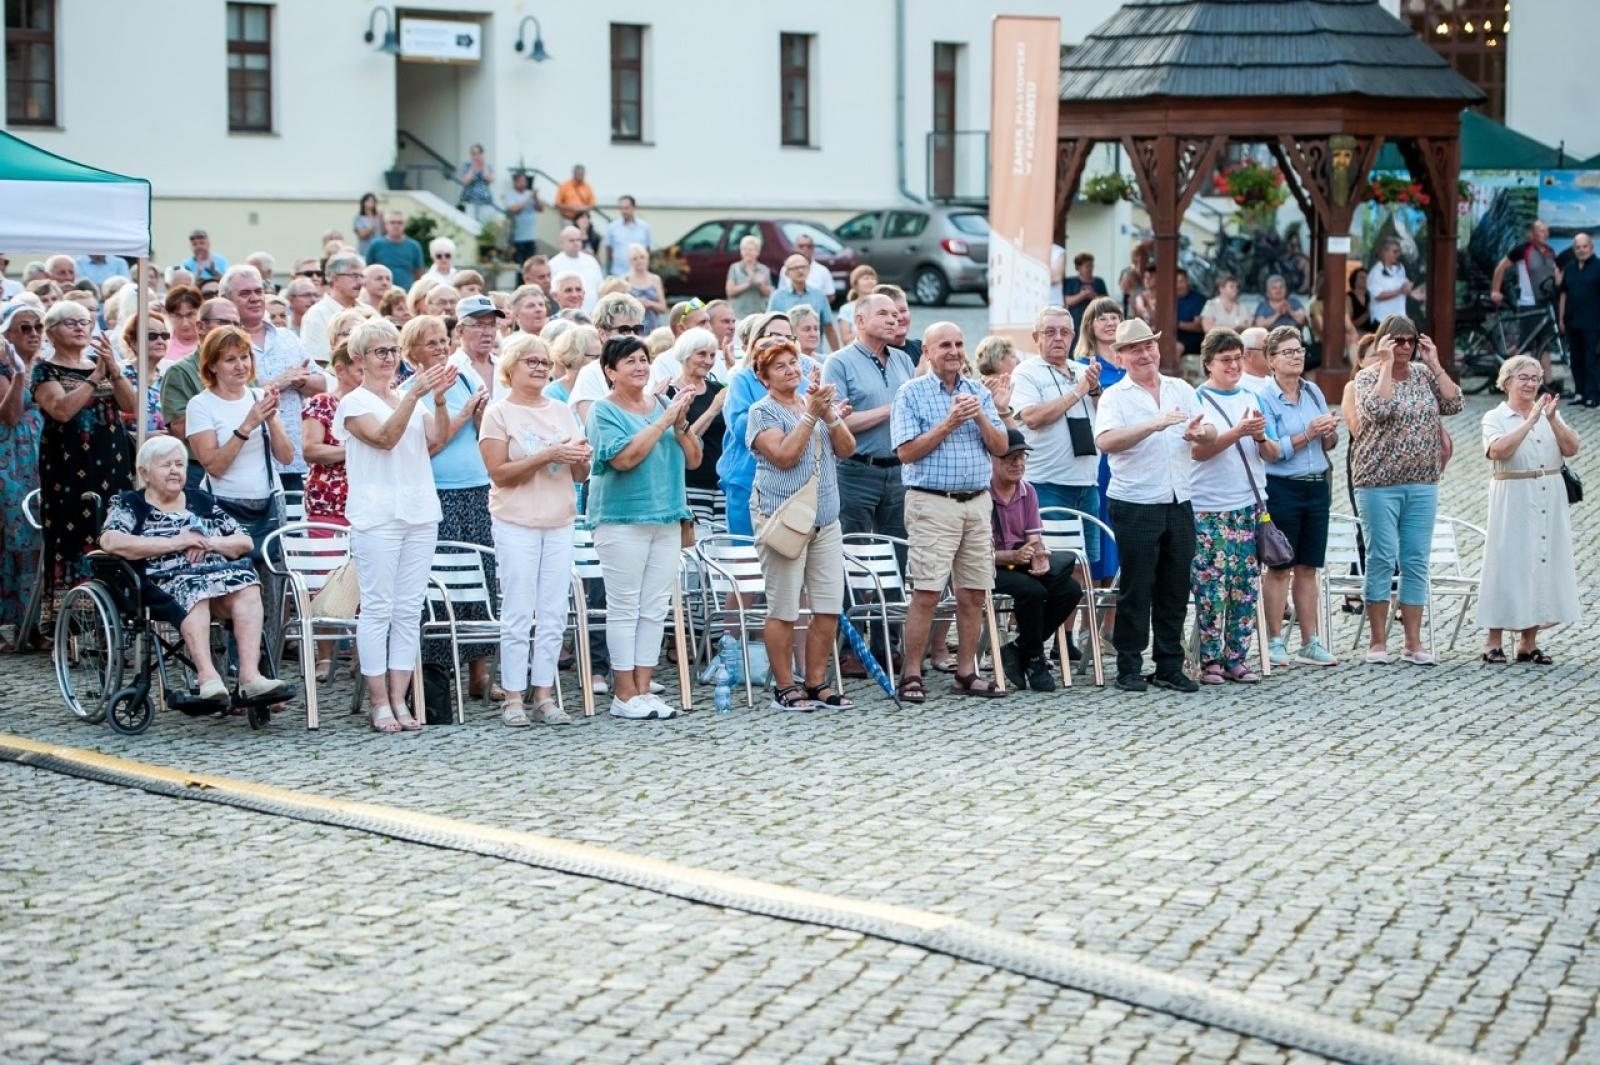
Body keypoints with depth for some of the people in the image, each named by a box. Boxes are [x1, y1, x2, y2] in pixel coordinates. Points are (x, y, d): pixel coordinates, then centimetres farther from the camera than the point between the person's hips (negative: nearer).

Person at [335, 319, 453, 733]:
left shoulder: (410, 398, 15)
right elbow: (384, 438, -18)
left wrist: (439, 399, -15)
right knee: (377, 608, -6)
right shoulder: (354, 403, -1)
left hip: (419, 514, 6)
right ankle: (379, 704, -3)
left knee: (409, 610, 4)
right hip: (376, 517, -6)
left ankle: (398, 700, 7)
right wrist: (415, 394, -26)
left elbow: (436, 437, 0)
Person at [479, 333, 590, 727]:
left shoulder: (562, 411, 12)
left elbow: (579, 475, 14)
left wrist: (581, 458, -8)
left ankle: (544, 694, 10)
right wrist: (547, 456, -20)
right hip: (517, 523, -5)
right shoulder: (499, 413, -3)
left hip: (560, 522, 5)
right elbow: (500, 473, -13)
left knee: (553, 613, 5)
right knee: (518, 613, -4)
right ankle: (512, 697, 1)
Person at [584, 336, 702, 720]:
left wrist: (681, 424, -6)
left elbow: (693, 460, 12)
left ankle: (642, 689, 11)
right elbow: (623, 457, -19)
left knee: (655, 609, 6)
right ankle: (625, 695, 0)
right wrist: (664, 420, -16)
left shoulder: (662, 405, 12)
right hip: (622, 519, -6)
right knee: (624, 609, -3)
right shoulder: (604, 412, -4)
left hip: (666, 519, 6)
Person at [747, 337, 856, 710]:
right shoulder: (763, 412, -4)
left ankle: (816, 683, 13)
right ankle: (785, 687, 4)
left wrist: (829, 415, -11)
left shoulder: (818, 402, 14)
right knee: (784, 609, -3)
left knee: (829, 607, 4)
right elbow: (785, 456, -17)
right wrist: (810, 415, -17)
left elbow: (846, 449, 5)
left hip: (825, 520, 6)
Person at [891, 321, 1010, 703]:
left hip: (977, 502, 5)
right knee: (926, 593, -8)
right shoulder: (912, 393, 0)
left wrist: (980, 417, -8)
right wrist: (949, 424, -14)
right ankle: (912, 675, -4)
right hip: (932, 502, -5)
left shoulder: (978, 392, 14)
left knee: (973, 594, 6)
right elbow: (906, 452, -8)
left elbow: (1001, 447, 9)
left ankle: (966, 672, 14)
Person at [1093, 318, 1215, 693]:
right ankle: (1129, 667, 7)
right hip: (1135, 505, -5)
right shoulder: (1115, 397, -3)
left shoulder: (1181, 390, 13)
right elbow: (1105, 441, -20)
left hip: (1179, 503, 5)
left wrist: (1200, 433, -11)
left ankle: (1170, 667, 15)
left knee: (1175, 589, 8)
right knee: (1136, 589, -1)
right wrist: (1155, 424, -28)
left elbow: (1210, 434, 13)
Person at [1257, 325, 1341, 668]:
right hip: (1282, 488, -5)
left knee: (1308, 568, 9)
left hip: (1317, 486, 5)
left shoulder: (1313, 391, 9)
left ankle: (1310, 643, 12)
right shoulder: (1264, 398, -7)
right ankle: (1275, 643, 7)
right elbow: (1271, 451, -15)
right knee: (1280, 568, 1)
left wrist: (1330, 433, -7)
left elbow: (1327, 446, 15)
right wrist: (1308, 434, -20)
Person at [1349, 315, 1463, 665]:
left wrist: (1434, 363, -3)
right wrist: (1387, 364, -15)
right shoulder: (1368, 377, -3)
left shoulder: (1424, 374, 10)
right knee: (1381, 559, -3)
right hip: (1379, 482, -4)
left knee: (1416, 561, 4)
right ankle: (1378, 642, 3)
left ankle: (1413, 643, 7)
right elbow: (1377, 409, -21)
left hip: (1422, 483, 4)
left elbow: (1453, 404, -1)